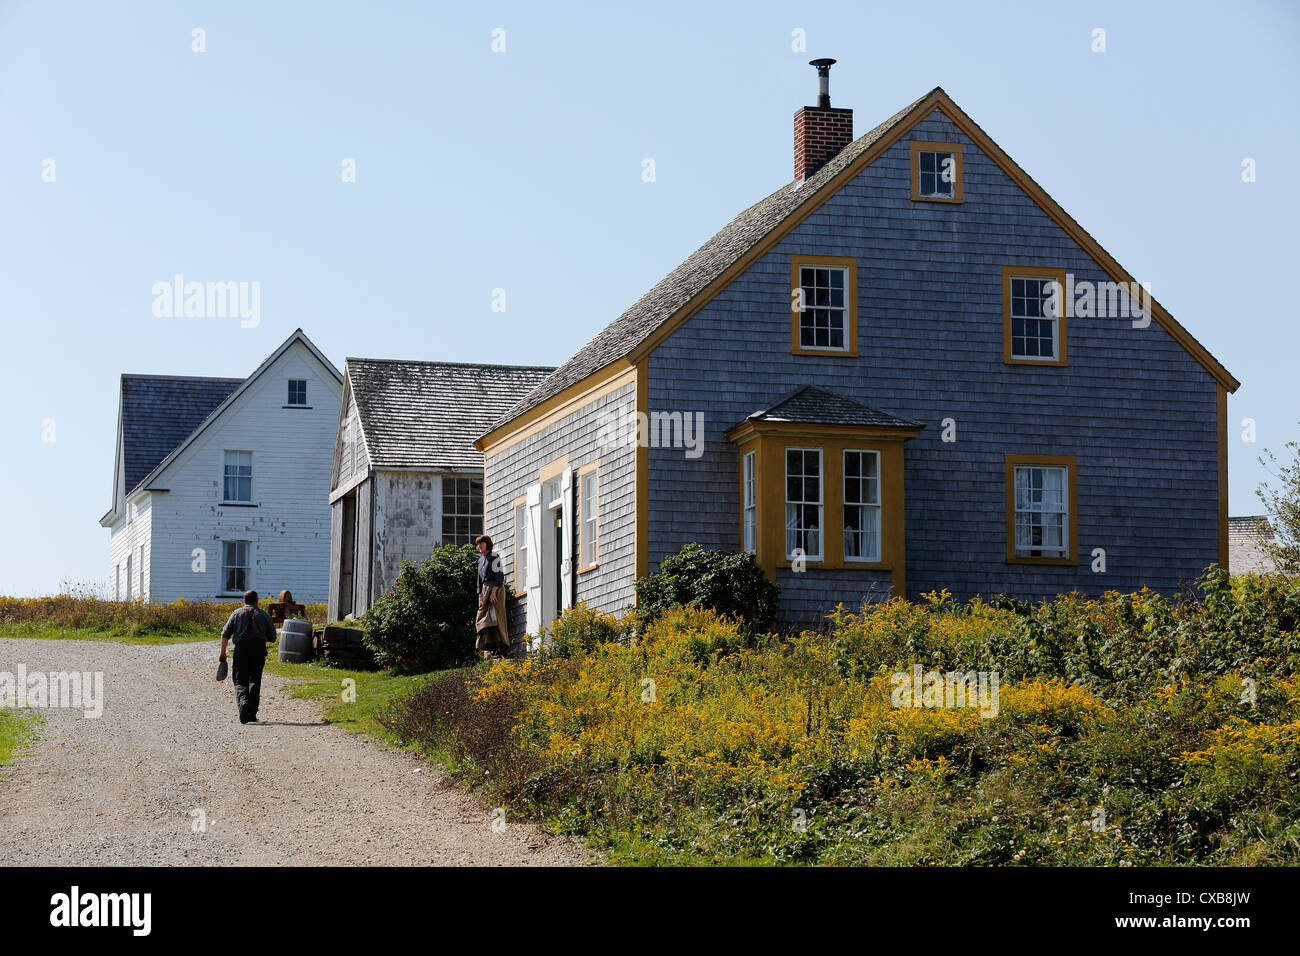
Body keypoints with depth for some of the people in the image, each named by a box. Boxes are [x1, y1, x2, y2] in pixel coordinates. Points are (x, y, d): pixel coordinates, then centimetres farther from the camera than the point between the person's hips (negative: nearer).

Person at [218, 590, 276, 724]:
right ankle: (252, 714, 7)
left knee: (240, 680, 2)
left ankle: (243, 701, -28)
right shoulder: (264, 614, 12)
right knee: (255, 680, 10)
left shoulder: (237, 613, 11)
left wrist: (223, 653, 9)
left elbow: (225, 634, 4)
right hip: (259, 648, 1)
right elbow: (272, 637, 12)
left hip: (241, 648, -1)